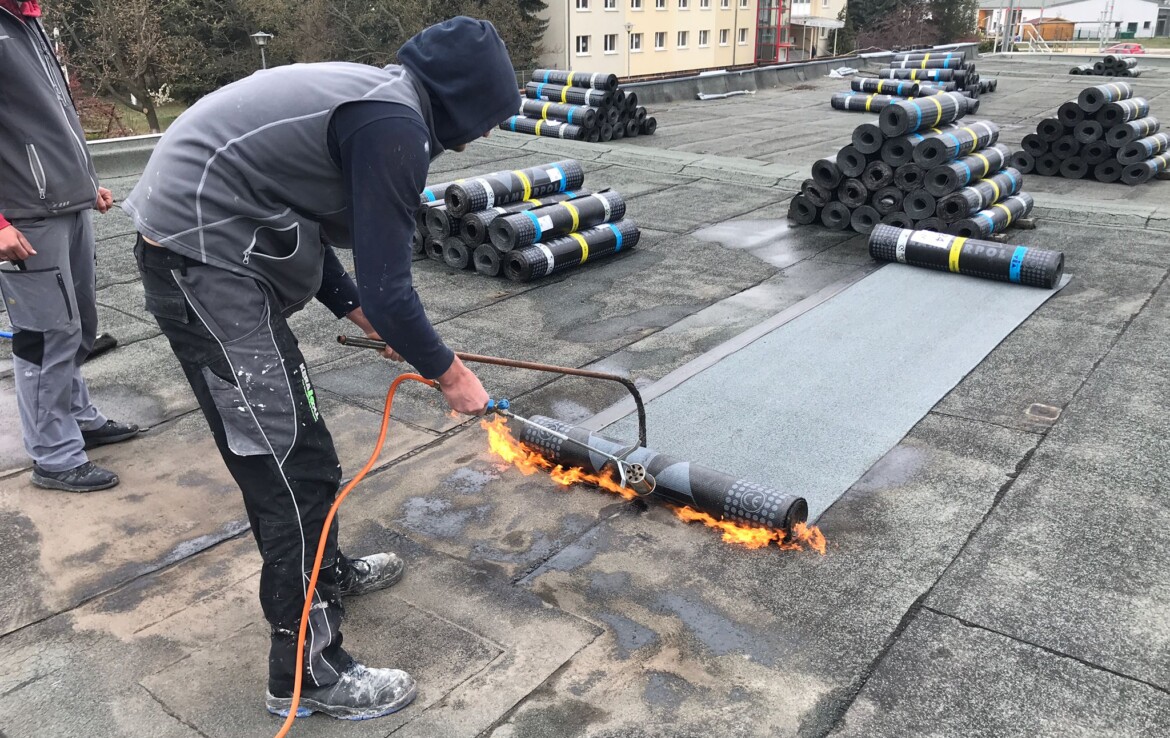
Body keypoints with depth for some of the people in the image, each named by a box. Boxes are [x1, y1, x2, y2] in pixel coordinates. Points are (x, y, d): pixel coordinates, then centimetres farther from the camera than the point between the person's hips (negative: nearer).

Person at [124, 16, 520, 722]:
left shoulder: (372, 94, 15)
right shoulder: (396, 126, -17)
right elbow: (389, 289, -18)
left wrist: (360, 312, 21)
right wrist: (450, 373, -3)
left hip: (193, 248, 11)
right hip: (207, 261, -11)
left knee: (288, 440, 22)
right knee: (291, 460, -5)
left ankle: (325, 571, 42)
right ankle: (308, 670, 8)